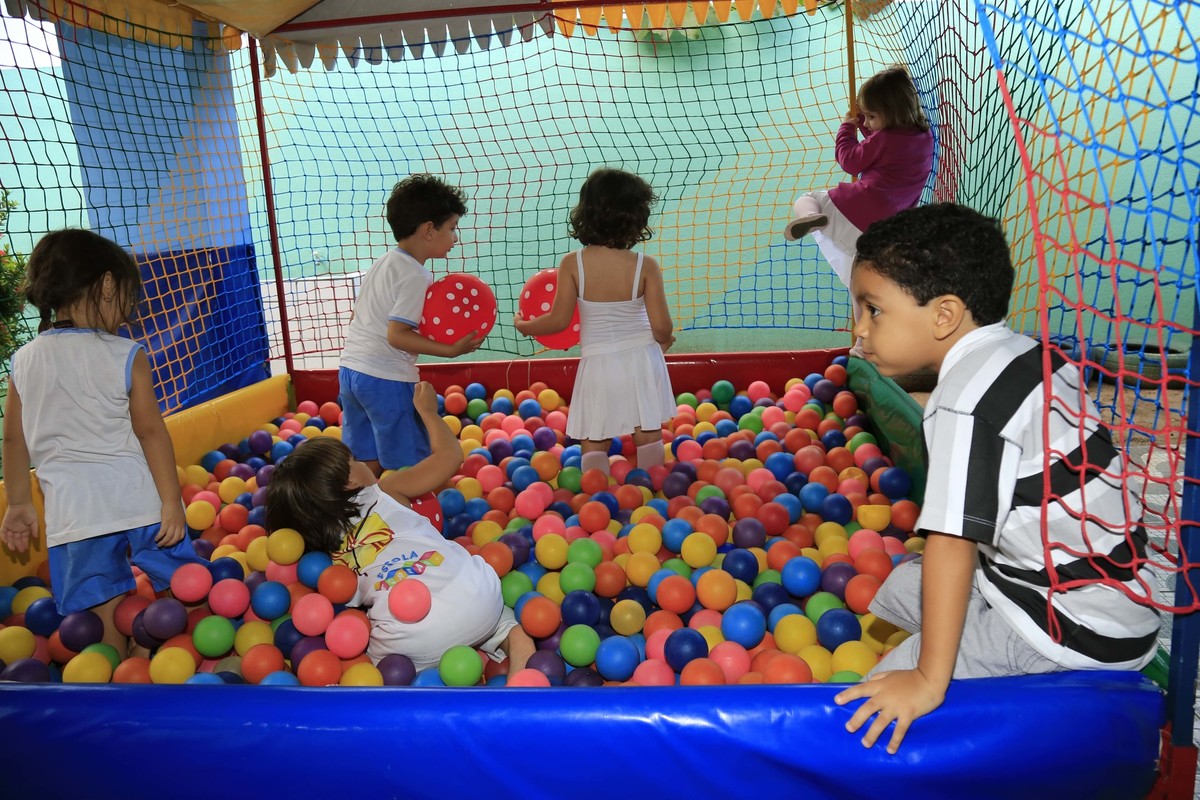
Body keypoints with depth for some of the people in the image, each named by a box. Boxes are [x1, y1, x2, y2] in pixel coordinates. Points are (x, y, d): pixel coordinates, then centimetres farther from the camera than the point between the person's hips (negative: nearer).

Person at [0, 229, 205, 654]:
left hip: (72, 510, 3)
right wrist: (171, 500, -6)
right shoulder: (125, 355, -9)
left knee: (102, 612, 10)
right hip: (140, 499, -2)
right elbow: (151, 431, -9)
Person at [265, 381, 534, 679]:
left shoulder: (321, 552, 12)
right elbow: (450, 454, 15)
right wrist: (427, 410, 30)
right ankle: (513, 637, 1)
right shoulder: (385, 492, 6)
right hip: (473, 594, 0)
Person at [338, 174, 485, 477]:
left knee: (367, 464, 17)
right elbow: (397, 335, -20)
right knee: (411, 469, 0)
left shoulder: (383, 263, 13)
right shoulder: (416, 276, -14)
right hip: (387, 379, -9)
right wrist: (452, 349, -19)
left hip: (350, 369, 9)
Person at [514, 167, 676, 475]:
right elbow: (661, 326, -11)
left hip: (597, 365, 0)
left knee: (593, 445, 11)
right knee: (648, 440, 14)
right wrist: (664, 340, 13)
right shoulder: (645, 266, -12)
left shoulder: (572, 264, -11)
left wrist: (524, 326, 12)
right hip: (640, 360, 1)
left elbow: (559, 320, -7)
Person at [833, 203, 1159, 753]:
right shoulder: (1032, 354, 2)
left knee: (884, 693, -11)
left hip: (1077, 633, -10)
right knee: (898, 590, 20)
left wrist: (929, 681, -25)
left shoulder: (966, 404, -25)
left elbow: (953, 541, -29)